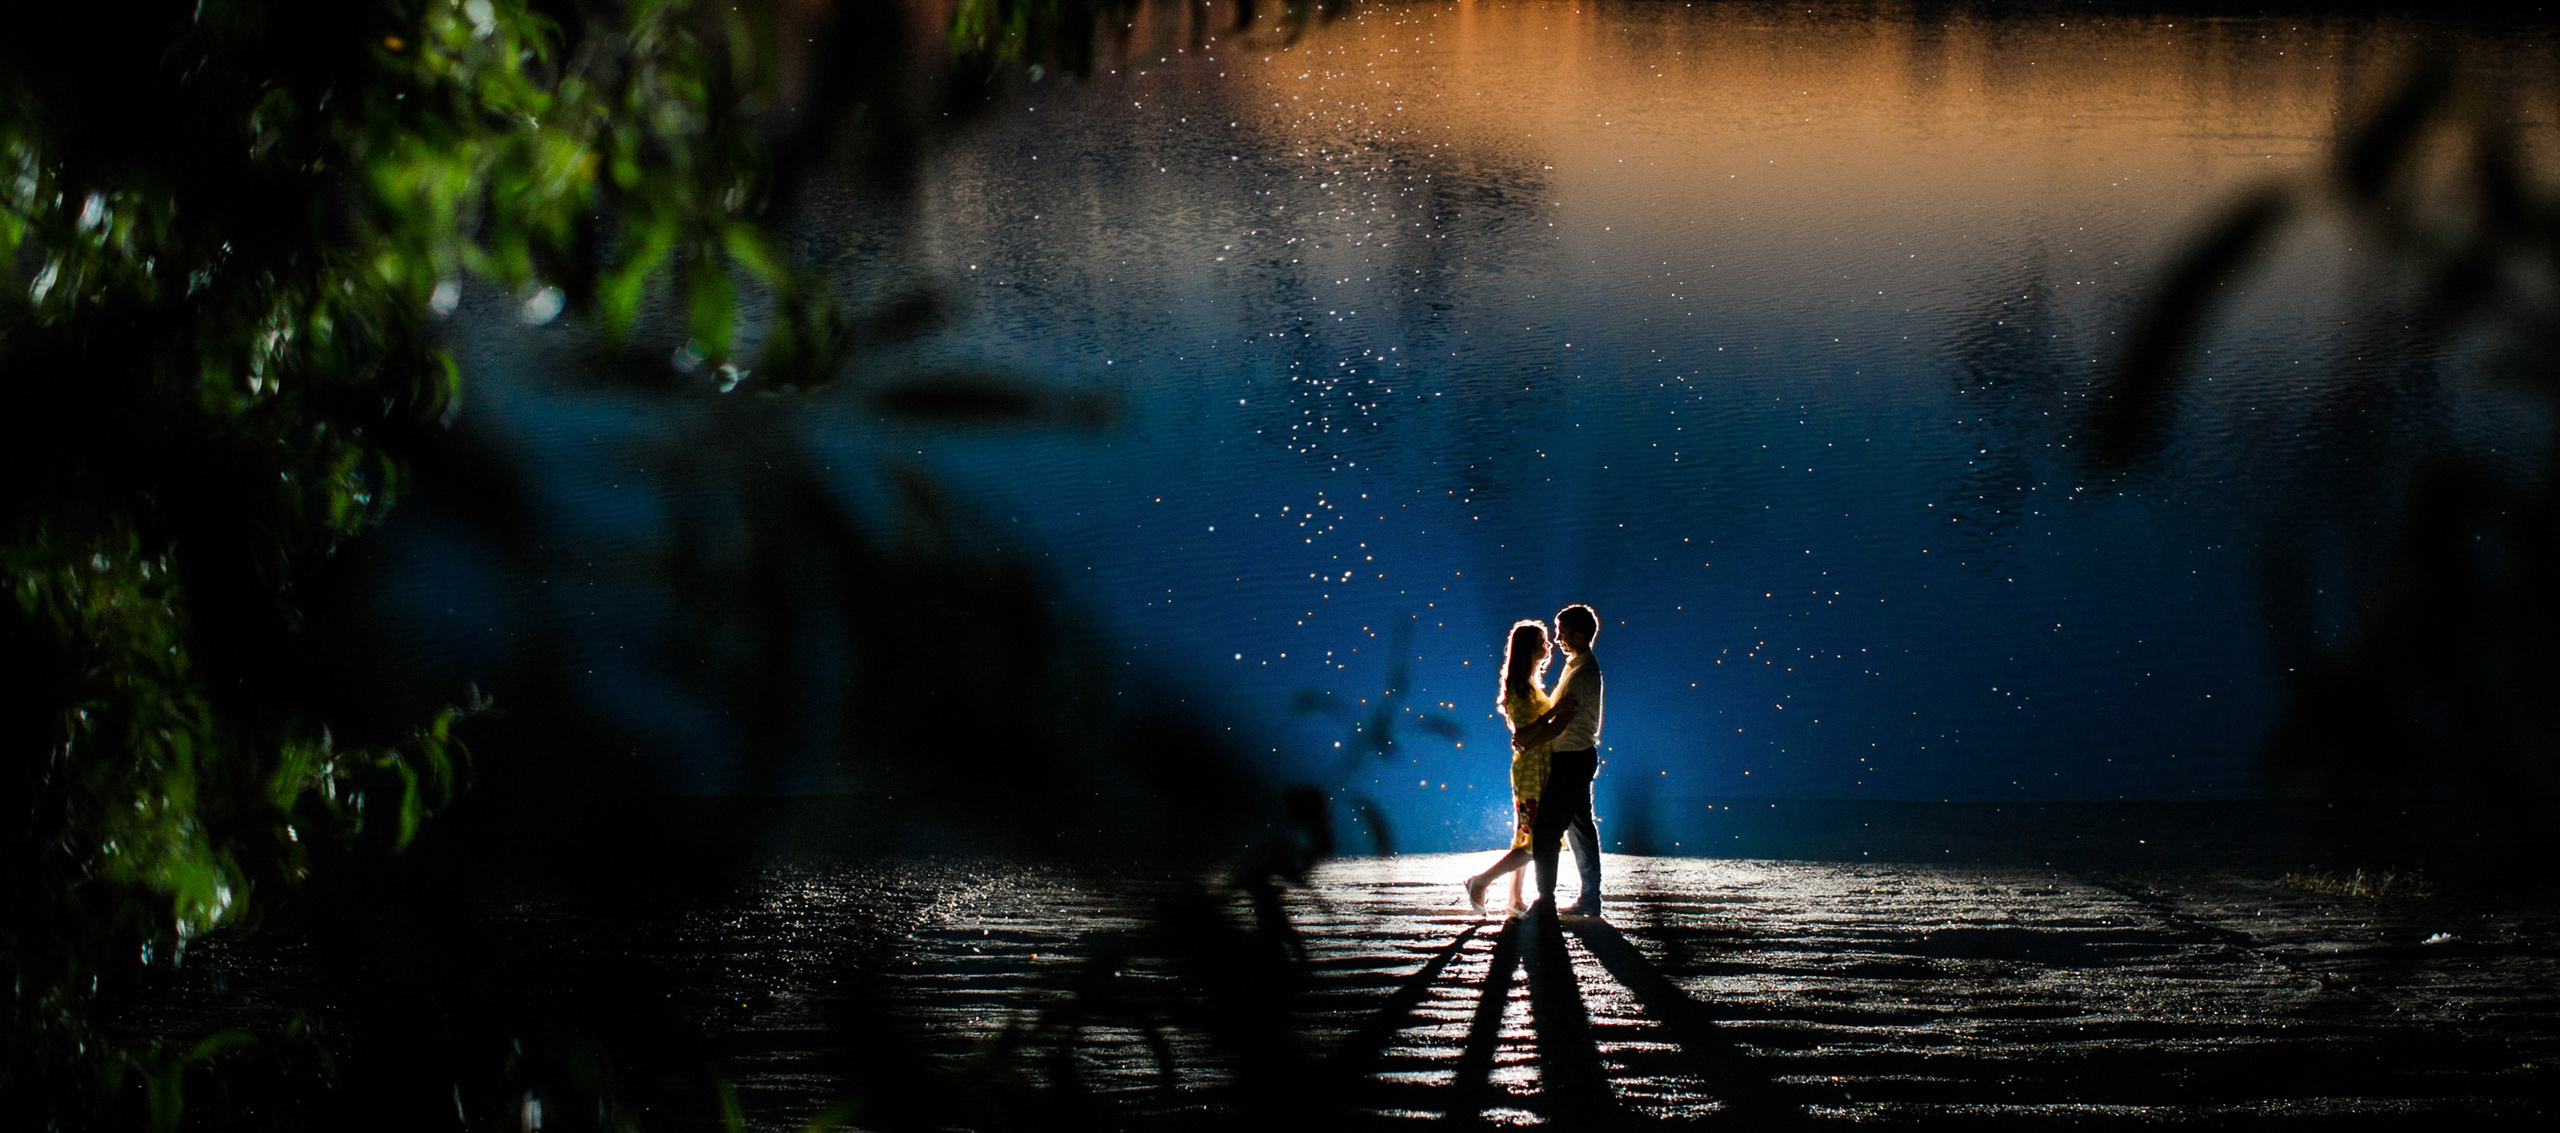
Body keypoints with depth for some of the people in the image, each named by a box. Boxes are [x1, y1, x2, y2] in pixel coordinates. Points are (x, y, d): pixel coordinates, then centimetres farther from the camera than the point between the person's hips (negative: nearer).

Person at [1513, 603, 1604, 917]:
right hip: (1578, 758, 10)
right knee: (1581, 828, 14)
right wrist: (1532, 728, -7)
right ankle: (1589, 899, 19)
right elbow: (1558, 711, 10)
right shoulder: (1577, 666, 11)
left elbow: (1559, 726, -21)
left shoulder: (1582, 673, -21)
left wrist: (1527, 741, -9)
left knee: (1545, 831, -6)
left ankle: (1545, 901, -2)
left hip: (1571, 761, -10)